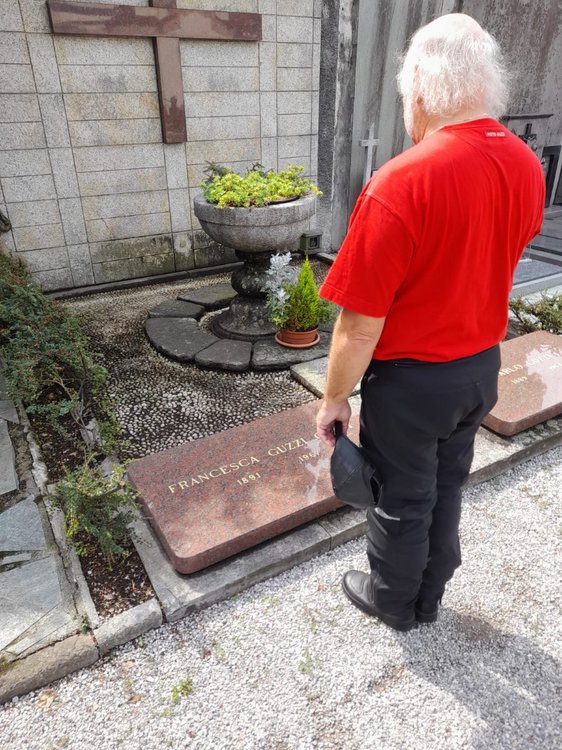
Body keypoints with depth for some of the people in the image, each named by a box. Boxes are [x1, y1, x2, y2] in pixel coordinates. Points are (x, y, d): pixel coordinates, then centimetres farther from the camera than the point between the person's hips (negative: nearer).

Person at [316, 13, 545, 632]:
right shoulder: (528, 168, -2)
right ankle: (428, 597, 46)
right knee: (446, 489, 23)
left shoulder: (402, 183, -26)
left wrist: (334, 399, -10)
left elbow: (360, 325, -23)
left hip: (410, 381, -6)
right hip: (482, 369, 7)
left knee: (401, 500, 15)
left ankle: (392, 602, 42)